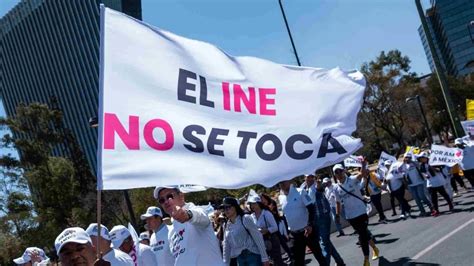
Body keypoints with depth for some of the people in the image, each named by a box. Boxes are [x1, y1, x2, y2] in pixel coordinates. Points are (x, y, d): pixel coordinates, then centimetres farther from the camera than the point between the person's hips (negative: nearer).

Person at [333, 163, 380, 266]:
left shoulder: (352, 180, -9)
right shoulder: (336, 188, 3)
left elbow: (362, 174, -29)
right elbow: (338, 203, 13)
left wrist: (363, 165, -49)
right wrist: (337, 215, 10)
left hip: (361, 212, -4)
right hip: (350, 216, 4)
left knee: (362, 235, -3)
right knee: (363, 234, 16)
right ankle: (374, 248, 40)